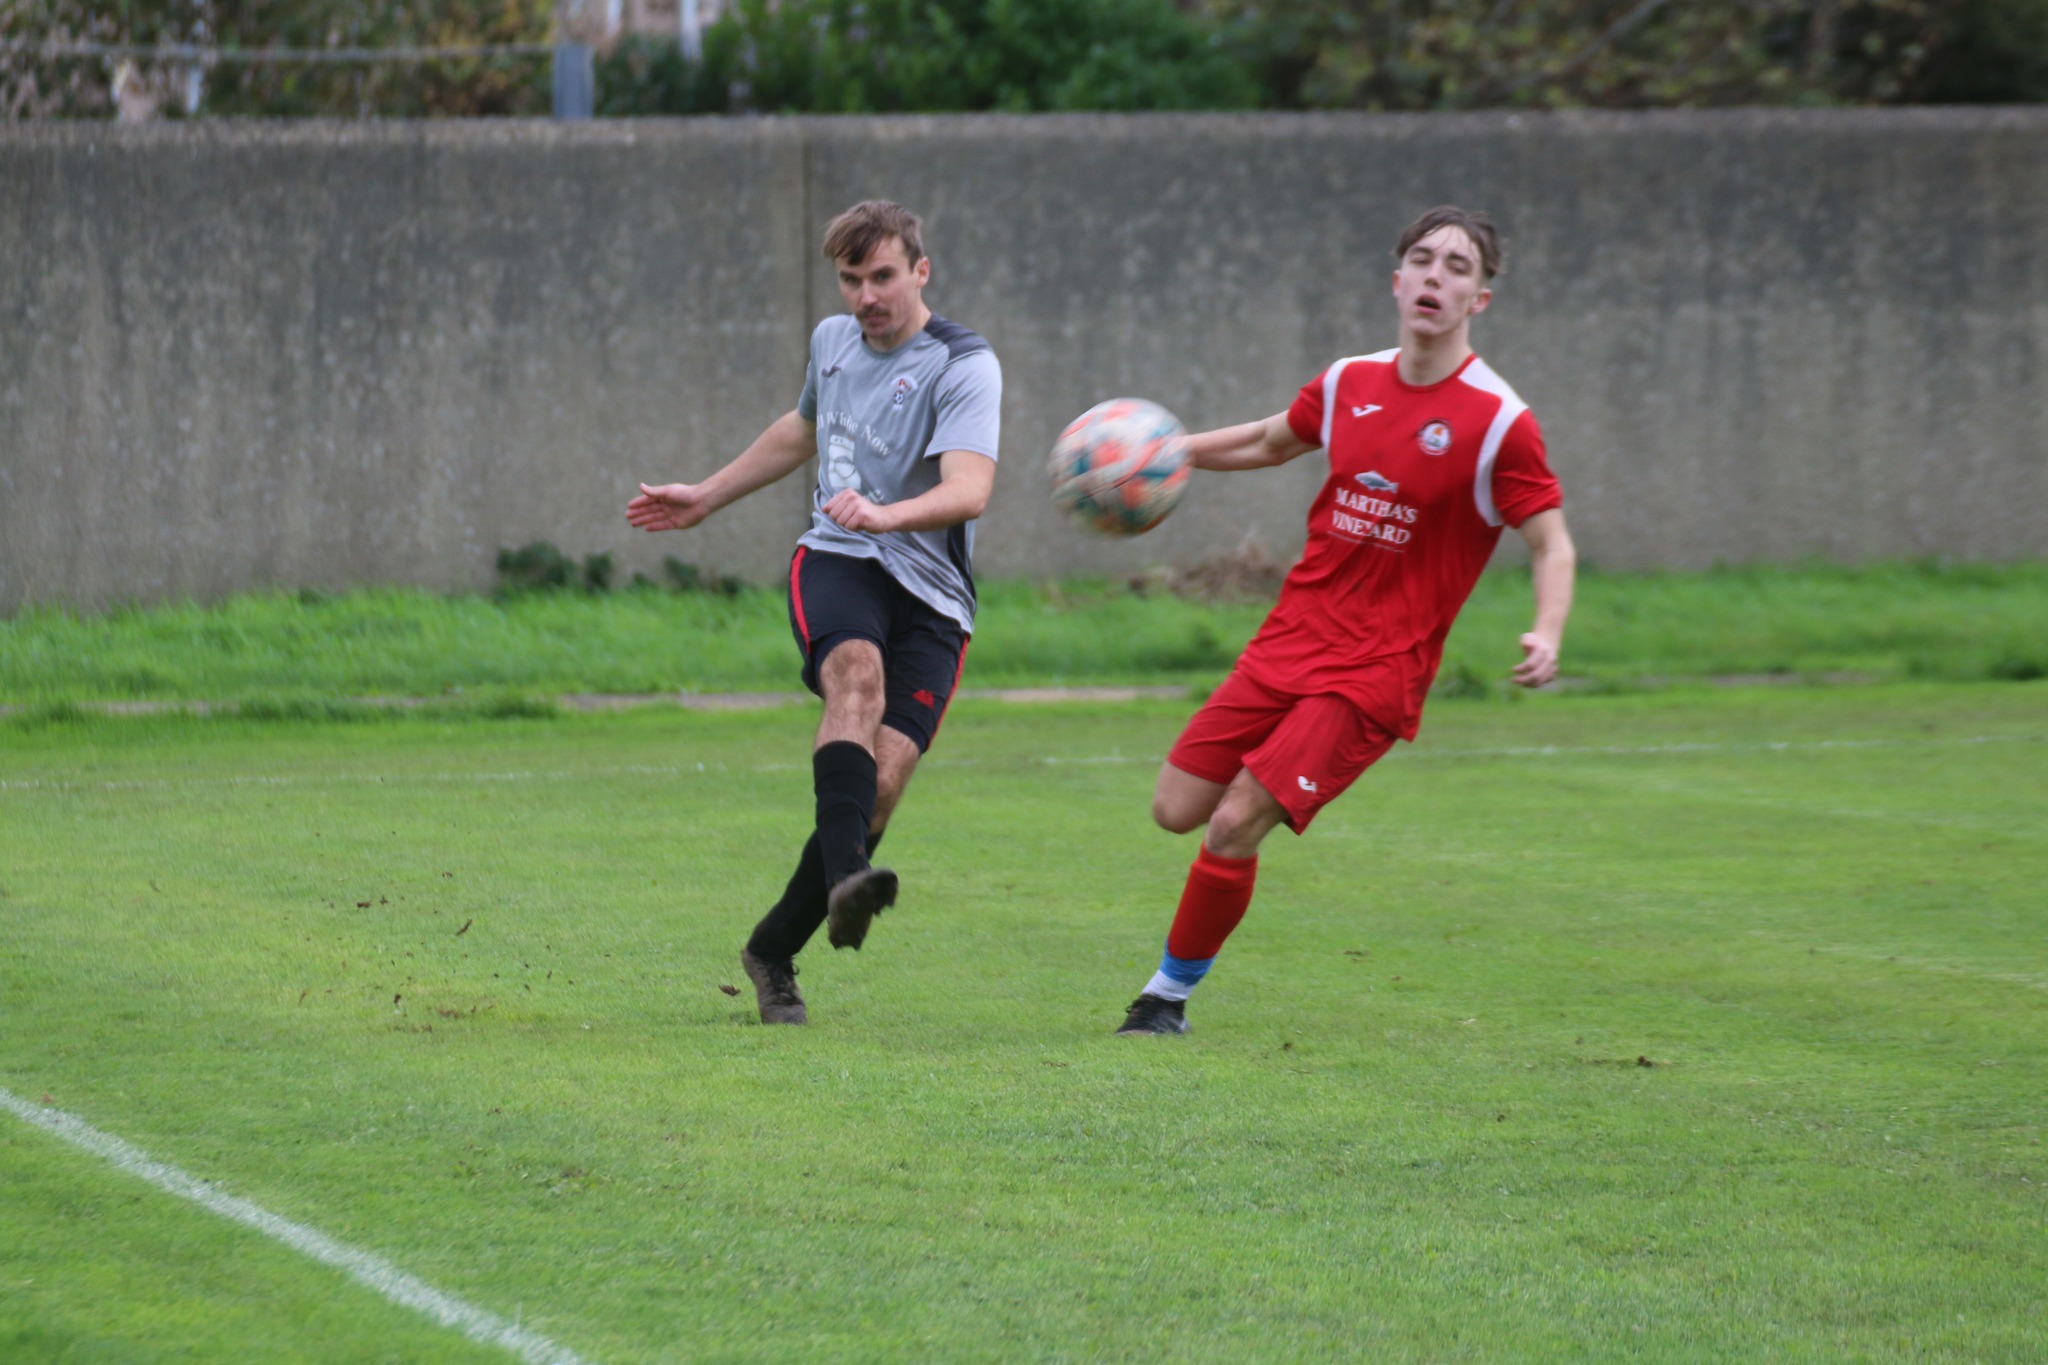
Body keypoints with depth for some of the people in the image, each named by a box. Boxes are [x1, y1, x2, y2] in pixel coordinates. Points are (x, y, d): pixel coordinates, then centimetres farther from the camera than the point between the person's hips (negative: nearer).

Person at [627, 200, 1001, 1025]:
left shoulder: (964, 367, -8)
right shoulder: (833, 340, 12)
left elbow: (969, 490, -25)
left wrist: (885, 514, -43)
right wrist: (706, 498, 40)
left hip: (930, 592, -2)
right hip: (835, 561, 2)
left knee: (883, 779, -15)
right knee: (859, 674, -33)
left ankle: (774, 950, 3)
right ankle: (845, 882, -52)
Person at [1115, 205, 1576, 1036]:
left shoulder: (1498, 423, -11)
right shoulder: (1349, 385, 6)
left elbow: (1551, 542, -7)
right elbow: (1273, 441, 27)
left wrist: (1547, 635, -25)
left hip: (1377, 672, -5)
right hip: (1289, 642, 5)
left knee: (1235, 827, -13)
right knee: (1177, 808, 1)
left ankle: (1171, 993, 7)